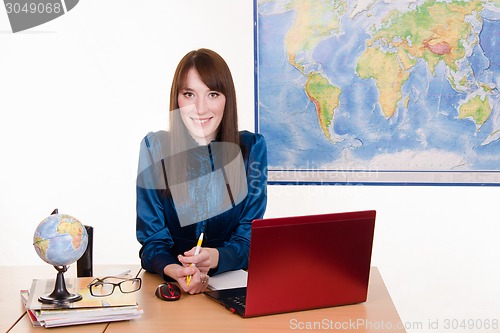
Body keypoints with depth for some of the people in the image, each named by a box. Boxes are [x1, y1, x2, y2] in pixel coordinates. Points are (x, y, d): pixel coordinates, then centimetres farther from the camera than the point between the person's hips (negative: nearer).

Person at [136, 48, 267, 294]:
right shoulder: (154, 148, -3)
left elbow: (250, 236, -1)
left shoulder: (251, 147, 0)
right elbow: (152, 238, -4)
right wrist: (173, 270, -27)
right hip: (168, 282, 0)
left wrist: (216, 258, -24)